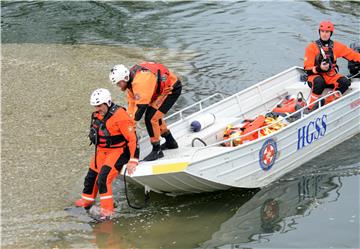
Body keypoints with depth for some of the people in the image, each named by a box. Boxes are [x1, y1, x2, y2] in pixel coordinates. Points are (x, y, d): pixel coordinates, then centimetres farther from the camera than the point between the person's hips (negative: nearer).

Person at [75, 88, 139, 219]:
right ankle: (87, 201, 38)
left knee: (104, 178, -22)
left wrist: (133, 160, -24)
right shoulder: (97, 115, 1)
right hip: (102, 150, 8)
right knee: (91, 176, 14)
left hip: (118, 151, -8)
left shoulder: (120, 116, -24)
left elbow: (132, 138, -23)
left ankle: (107, 209, -16)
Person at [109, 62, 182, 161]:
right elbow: (132, 102, 3)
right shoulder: (130, 81, -1)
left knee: (151, 118, -13)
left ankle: (157, 151, -2)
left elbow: (141, 106, -33)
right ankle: (170, 142, 41)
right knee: (155, 116, 21)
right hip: (160, 89, 10)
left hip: (172, 89, -10)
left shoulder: (140, 81, -33)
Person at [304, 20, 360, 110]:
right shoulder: (312, 47, -5)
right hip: (315, 75, -3)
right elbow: (307, 68, -8)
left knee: (345, 82, -24)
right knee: (319, 82, -38)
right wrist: (319, 68, -26)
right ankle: (311, 108, -27)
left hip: (331, 76, 4)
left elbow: (352, 54, 6)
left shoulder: (336, 46, 5)